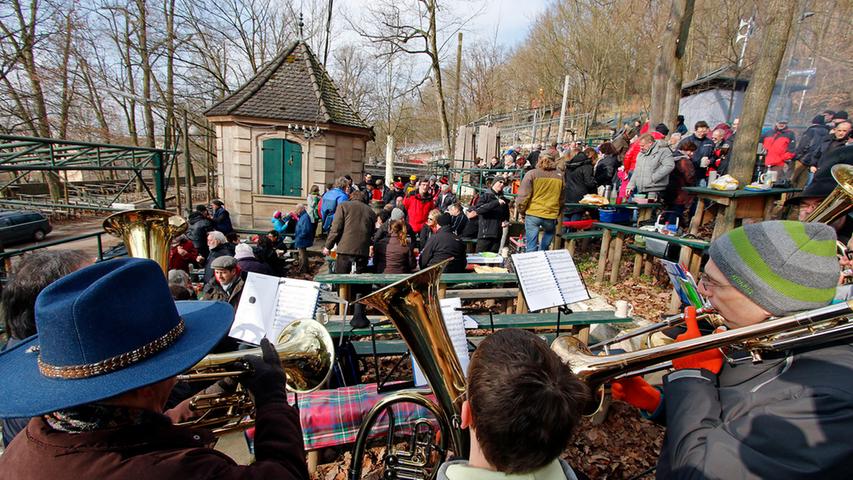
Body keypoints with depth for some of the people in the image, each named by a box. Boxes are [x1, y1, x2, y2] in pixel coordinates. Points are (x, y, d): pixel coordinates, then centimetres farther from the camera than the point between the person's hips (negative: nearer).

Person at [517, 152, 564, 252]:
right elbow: (561, 199, 16)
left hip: (532, 214, -2)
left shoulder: (531, 174, -1)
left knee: (532, 246, 2)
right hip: (551, 215, 3)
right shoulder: (559, 176, 9)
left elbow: (523, 196, -5)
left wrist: (521, 212, 8)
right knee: (549, 232, 30)